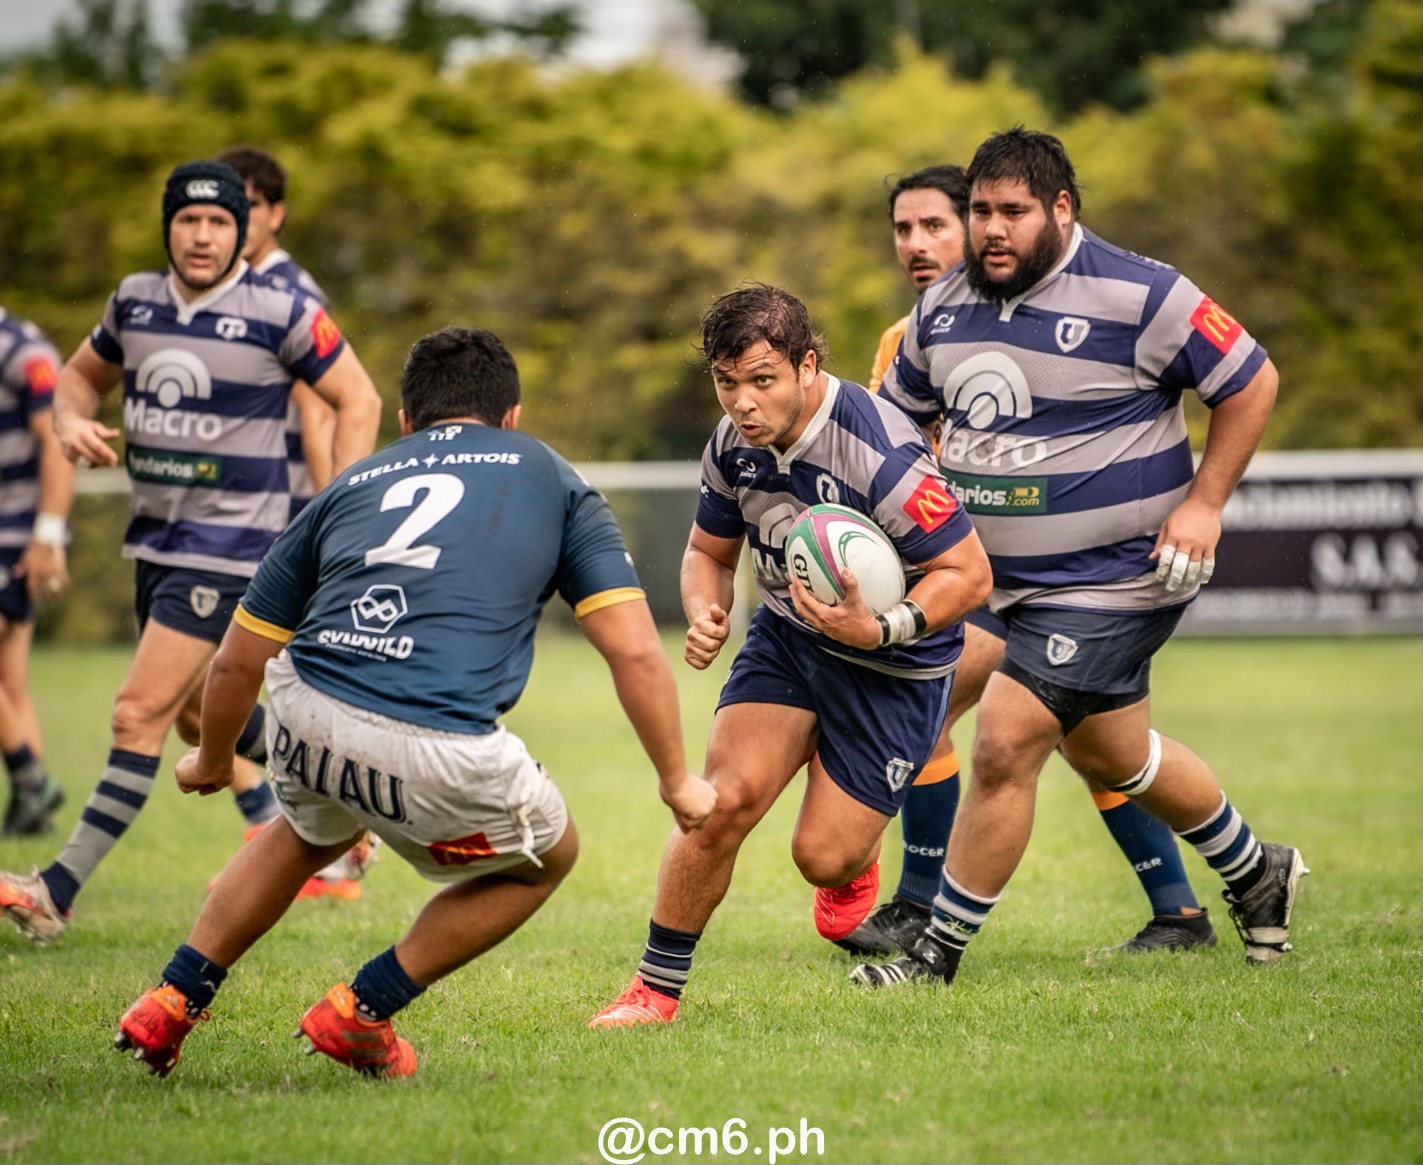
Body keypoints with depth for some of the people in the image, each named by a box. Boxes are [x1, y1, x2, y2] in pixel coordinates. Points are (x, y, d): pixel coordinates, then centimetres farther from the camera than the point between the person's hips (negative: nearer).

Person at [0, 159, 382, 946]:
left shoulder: (281, 313, -12)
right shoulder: (134, 300, 5)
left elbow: (358, 400, -4)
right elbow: (83, 371, 21)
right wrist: (71, 419, -2)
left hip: (231, 546, -7)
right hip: (154, 539, 7)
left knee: (141, 713, -13)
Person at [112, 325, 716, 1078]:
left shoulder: (353, 485, 26)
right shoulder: (550, 479, 20)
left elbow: (238, 660, 29)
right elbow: (635, 653, 10)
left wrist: (211, 760, 47)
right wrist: (677, 781, 22)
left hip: (306, 715, 4)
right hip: (438, 753, -4)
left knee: (310, 834, 39)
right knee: (544, 857, 28)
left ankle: (171, 1002, 34)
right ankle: (361, 1015, 25)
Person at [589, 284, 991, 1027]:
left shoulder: (879, 452, -29)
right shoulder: (733, 444, -9)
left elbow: (968, 573, -23)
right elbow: (709, 551, 10)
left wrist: (880, 630, -36)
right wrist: (704, 615, -12)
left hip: (894, 665, -4)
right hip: (786, 635, 4)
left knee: (822, 857, -5)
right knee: (726, 796, -18)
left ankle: (853, 866, 36)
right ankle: (656, 990, -5)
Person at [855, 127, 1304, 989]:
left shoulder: (1135, 296, -16)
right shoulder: (943, 309, 3)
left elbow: (1252, 380, -9)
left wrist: (1204, 502, -14)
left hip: (1115, 576, -8)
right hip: (1009, 577, 8)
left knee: (1005, 745, -15)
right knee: (1110, 754, 21)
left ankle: (939, 956, -2)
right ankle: (1257, 871, 45)